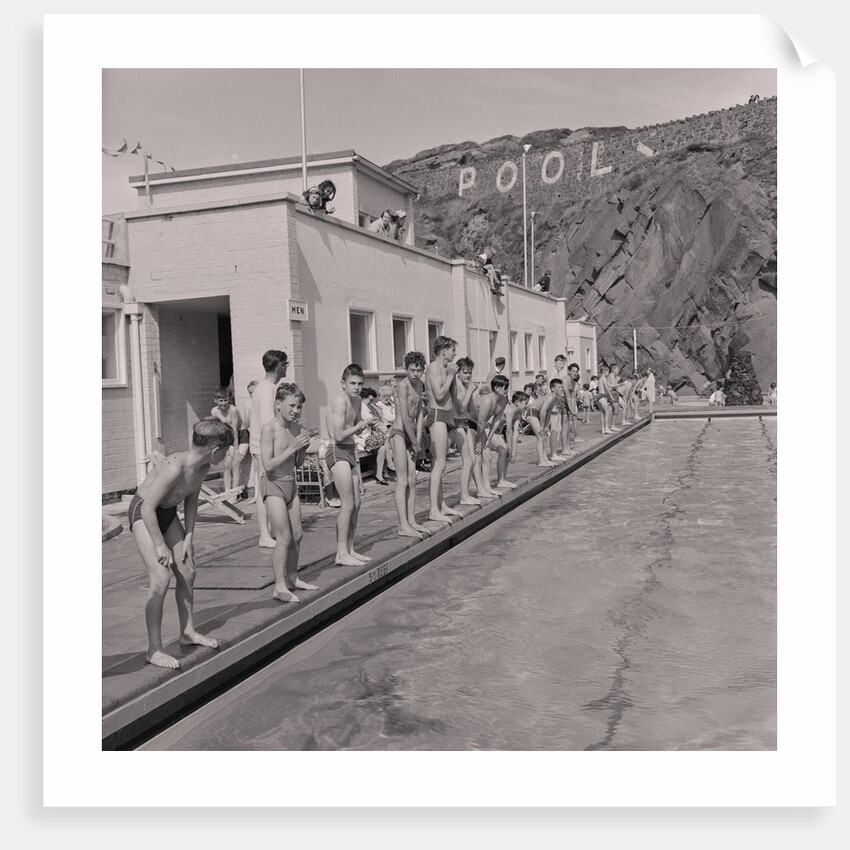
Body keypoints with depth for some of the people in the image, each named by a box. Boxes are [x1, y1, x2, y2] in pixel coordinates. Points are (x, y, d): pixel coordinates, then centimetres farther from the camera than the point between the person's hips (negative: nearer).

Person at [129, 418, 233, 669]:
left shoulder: (203, 467, -8)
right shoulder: (175, 467, -34)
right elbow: (148, 508, -29)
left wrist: (189, 536, 4)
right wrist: (160, 546, -22)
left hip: (168, 513, 8)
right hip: (142, 513, -8)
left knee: (187, 572, 9)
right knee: (161, 577, -16)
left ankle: (188, 632, 26)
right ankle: (154, 650, -8)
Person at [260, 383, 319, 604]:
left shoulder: (297, 428, 3)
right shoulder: (269, 429, -16)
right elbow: (268, 465, -20)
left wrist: (303, 447, -9)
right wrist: (292, 447, -22)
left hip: (291, 484, 7)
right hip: (273, 485, -7)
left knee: (297, 536, 12)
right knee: (284, 538, -10)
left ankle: (292, 578, 28)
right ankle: (280, 587, -2)